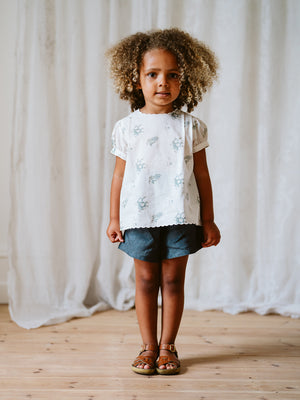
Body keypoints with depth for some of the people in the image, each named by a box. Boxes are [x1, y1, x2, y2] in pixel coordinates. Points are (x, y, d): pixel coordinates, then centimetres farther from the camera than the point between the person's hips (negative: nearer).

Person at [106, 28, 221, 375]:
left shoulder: (190, 127, 1)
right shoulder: (127, 127, 1)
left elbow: (202, 175, 5)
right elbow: (119, 175, 6)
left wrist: (208, 219, 5)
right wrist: (114, 218, 5)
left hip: (180, 216, 0)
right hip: (139, 216, 0)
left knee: (173, 280, 6)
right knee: (146, 281, 7)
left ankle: (167, 347, 18)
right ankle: (148, 347, 18)